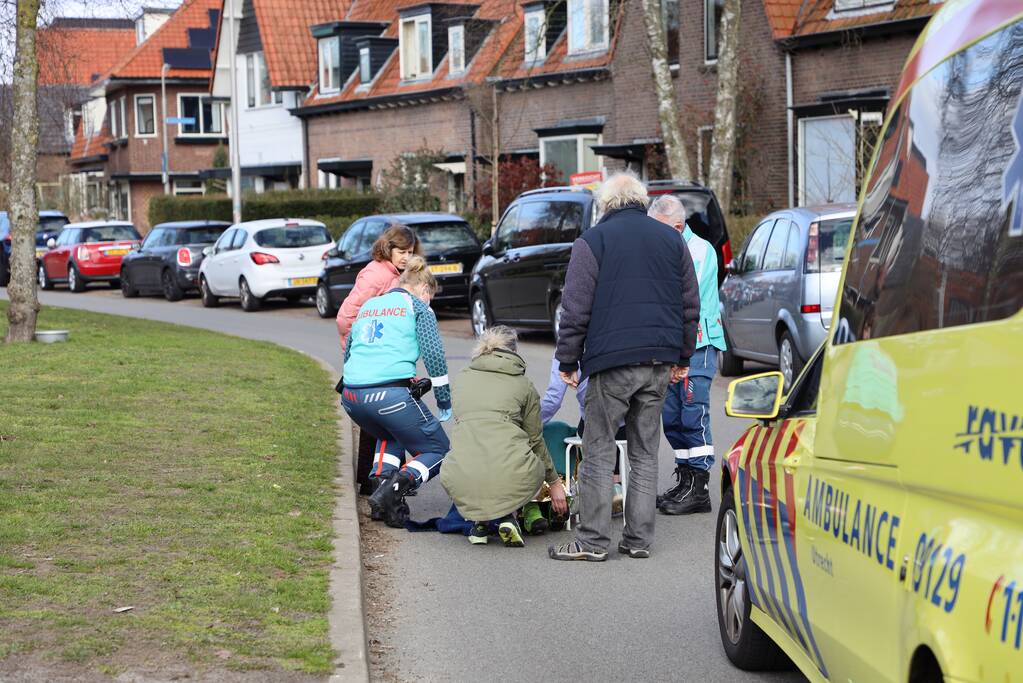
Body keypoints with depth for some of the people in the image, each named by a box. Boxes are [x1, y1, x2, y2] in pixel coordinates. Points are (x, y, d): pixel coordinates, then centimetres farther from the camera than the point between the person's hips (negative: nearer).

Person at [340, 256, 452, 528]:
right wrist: (445, 402, 5)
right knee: (438, 449, 10)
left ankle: (383, 481, 10)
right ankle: (398, 485, -17)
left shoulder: (368, 306, 26)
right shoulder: (417, 306, 9)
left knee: (390, 436, 35)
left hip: (351, 396, 6)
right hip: (392, 393, -6)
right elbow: (433, 354, -1)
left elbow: (348, 351, 31)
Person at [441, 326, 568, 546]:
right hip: (511, 477, -2)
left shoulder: (461, 379, 20)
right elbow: (536, 440, 22)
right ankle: (507, 516, 8)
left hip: (462, 483, 2)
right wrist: (555, 482, 37)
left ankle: (480, 519, 14)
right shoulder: (524, 384, 15)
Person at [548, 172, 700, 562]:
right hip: (660, 362, 5)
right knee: (645, 452, 10)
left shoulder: (593, 241, -1)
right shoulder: (671, 239, 13)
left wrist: (568, 361, 3)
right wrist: (682, 358, 22)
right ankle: (639, 539, 9)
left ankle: (592, 540, -2)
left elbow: (576, 308, -4)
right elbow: (690, 303, 15)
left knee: (599, 451, 0)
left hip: (612, 359, -4)